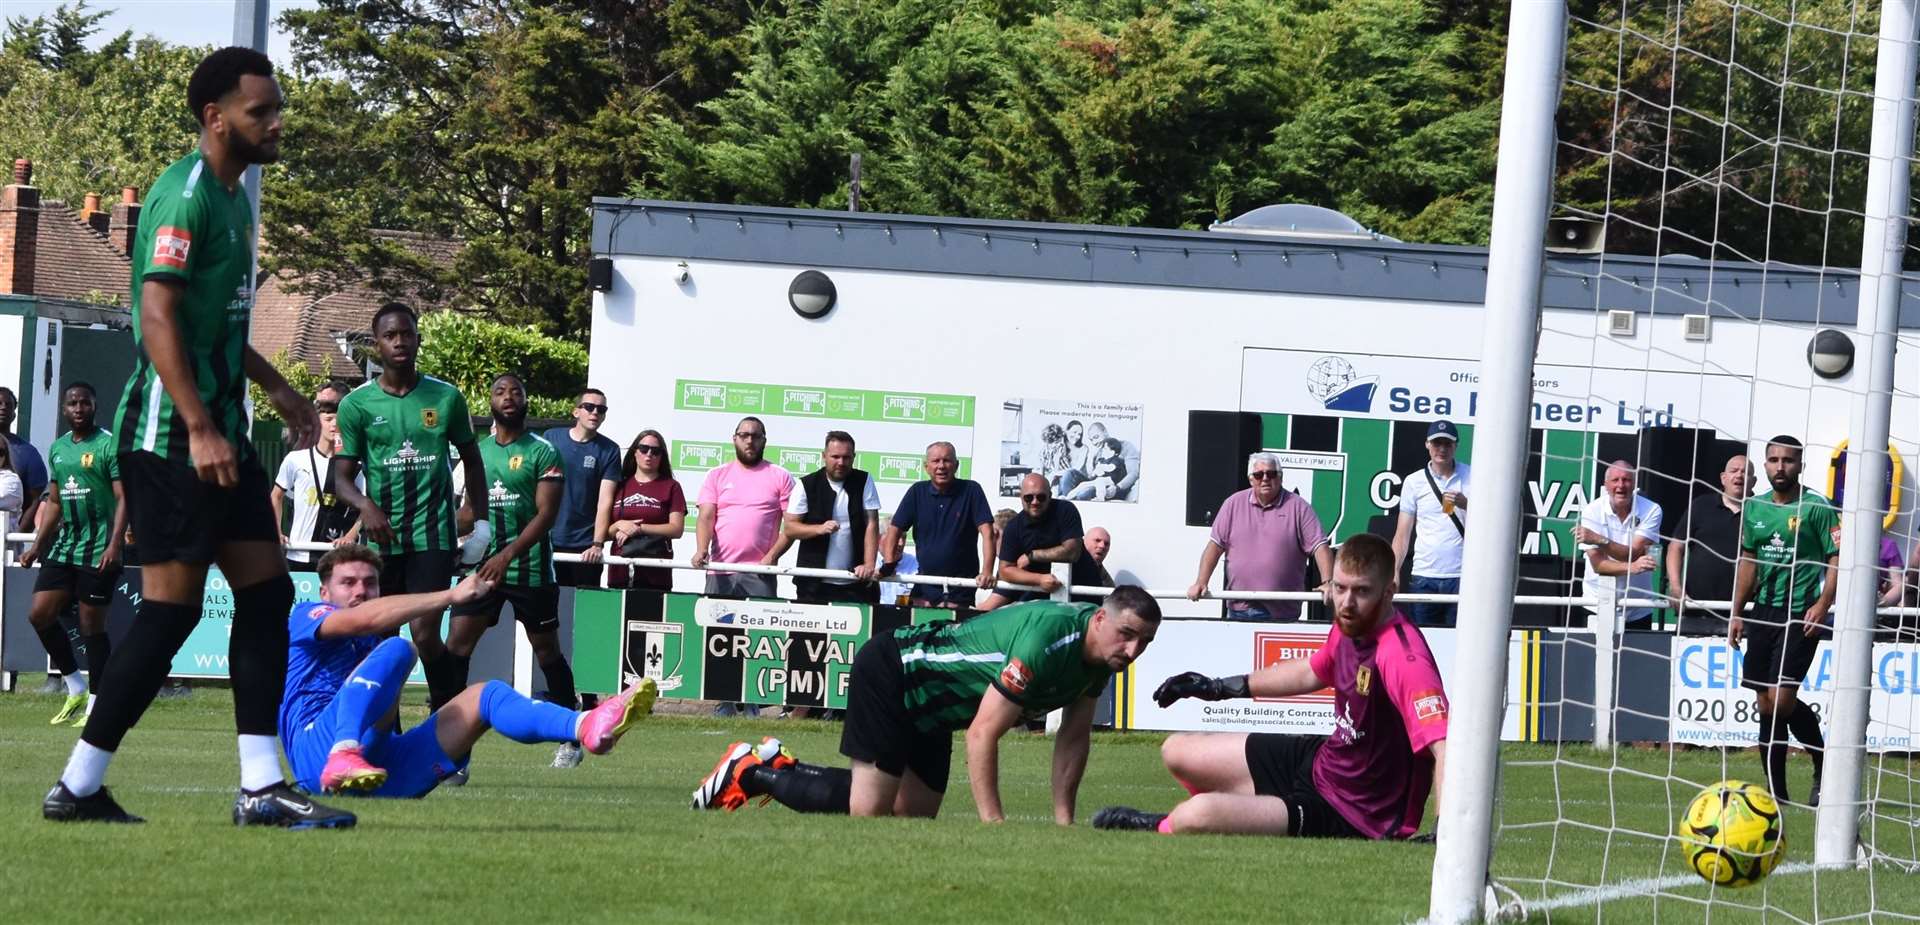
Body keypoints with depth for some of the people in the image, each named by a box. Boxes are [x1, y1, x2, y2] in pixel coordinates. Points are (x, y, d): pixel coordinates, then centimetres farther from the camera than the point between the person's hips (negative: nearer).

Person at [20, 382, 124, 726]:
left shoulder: (109, 445, -7)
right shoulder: (58, 448, 15)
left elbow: (123, 498, -13)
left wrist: (114, 545, -24)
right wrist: (38, 544, 18)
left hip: (98, 552, -7)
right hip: (63, 548, 7)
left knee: (91, 625, -4)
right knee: (39, 615, 1)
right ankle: (75, 690, 14)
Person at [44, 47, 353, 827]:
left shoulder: (232, 199, 16)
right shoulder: (185, 195, -14)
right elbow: (158, 318, -21)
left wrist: (274, 388, 25)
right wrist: (199, 430, -25)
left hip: (219, 431, 10)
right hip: (172, 436, -10)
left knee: (267, 593, 6)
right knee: (171, 608, -8)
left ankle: (261, 788, 6)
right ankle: (78, 786, -2)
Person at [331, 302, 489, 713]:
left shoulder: (446, 398, 4)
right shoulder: (357, 405, 1)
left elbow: (471, 460, 17)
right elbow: (342, 476, 1)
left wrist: (481, 521, 12)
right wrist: (366, 506, -19)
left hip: (434, 534, -1)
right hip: (381, 537, 1)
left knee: (425, 634, -14)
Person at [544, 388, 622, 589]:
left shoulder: (609, 450, 0)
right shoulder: (552, 438, 5)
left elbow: (605, 500, -6)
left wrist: (597, 544, -15)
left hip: (585, 544, -1)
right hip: (548, 540, 1)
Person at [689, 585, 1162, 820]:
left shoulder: (1100, 651, -7)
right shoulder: (1047, 640, -36)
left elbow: (1074, 735, 5)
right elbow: (983, 733, -34)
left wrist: (1064, 822, -3)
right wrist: (994, 826, -33)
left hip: (930, 712, 9)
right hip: (889, 673, -9)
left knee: (913, 815, 13)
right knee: (868, 812, -14)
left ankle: (778, 765, 29)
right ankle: (751, 770, 7)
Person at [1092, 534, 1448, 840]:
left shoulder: (1404, 658, -32)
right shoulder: (1349, 626, -3)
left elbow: (1442, 744, -39)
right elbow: (1312, 672, 21)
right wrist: (1224, 687, 30)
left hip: (1348, 817, -9)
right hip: (1320, 759, 9)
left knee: (1195, 816, -23)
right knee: (1177, 752, 17)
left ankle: (1162, 828, 14)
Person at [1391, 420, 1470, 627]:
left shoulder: (1472, 477, 5)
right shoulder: (1413, 482, 9)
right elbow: (1402, 534, 8)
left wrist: (1465, 504, -14)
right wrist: (1394, 571, -4)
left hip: (1462, 577, -1)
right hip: (1424, 577, 1)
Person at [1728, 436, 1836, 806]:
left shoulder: (1816, 508, -6)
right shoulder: (1755, 508, 12)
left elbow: (1837, 559, -7)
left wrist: (1823, 603, -19)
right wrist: (1737, 612, 18)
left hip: (1800, 613, -6)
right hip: (1763, 610, 6)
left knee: (1781, 699, -15)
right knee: (1766, 705, 5)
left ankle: (1823, 767, 6)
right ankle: (1776, 790, 11)